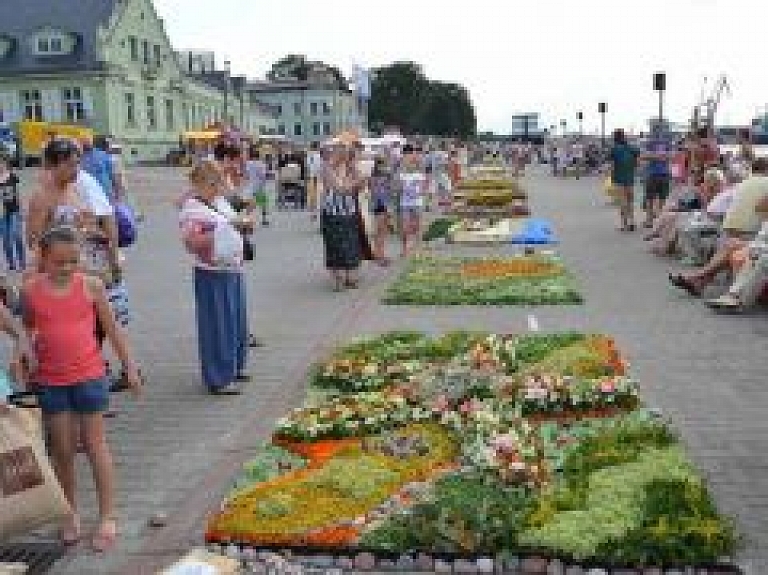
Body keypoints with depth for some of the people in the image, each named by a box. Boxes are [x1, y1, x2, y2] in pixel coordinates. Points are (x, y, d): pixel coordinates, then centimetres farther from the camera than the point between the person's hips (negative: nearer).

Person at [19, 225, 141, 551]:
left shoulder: (91, 286, -6)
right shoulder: (30, 291, -3)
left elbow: (111, 329, 2)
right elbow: (28, 332, 11)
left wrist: (129, 367, 3)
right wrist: (26, 366, 8)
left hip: (89, 375, -1)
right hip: (50, 381, 2)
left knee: (95, 445, 5)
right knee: (62, 448, 11)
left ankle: (107, 517, 14)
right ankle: (70, 514, 27)